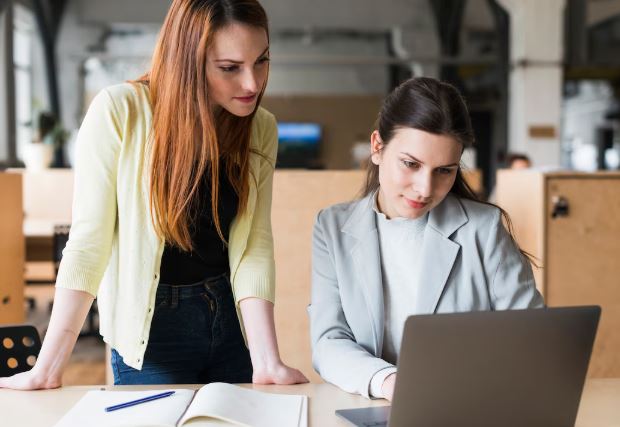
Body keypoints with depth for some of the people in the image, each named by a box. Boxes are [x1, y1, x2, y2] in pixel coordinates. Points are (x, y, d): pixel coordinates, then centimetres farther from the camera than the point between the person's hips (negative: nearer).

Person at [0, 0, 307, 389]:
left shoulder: (260, 129, -5)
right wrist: (49, 370, -18)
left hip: (233, 318, 4)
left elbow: (254, 246, -11)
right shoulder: (120, 113, -18)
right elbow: (89, 241, -17)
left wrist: (267, 363, -20)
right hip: (152, 329, -3)